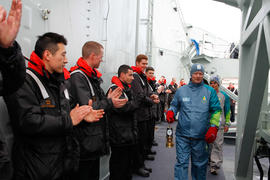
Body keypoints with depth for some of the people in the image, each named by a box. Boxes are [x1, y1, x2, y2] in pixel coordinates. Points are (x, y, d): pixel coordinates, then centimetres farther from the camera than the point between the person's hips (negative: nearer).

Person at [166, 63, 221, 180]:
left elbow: (216, 110, 3)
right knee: (181, 162, 0)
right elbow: (174, 105, 14)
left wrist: (213, 127, -8)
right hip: (182, 135, 0)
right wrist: (170, 112, -8)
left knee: (199, 164, 16)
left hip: (201, 136, 1)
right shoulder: (181, 90, 5)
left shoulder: (210, 91, 3)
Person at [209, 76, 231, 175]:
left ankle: (214, 165, 2)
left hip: (219, 124, -1)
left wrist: (227, 124, 7)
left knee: (217, 144, -3)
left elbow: (227, 111, 10)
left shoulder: (224, 96, 5)